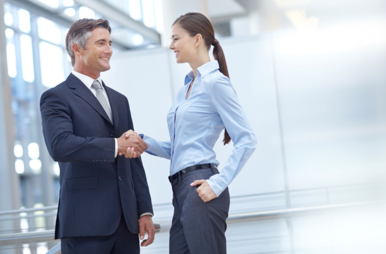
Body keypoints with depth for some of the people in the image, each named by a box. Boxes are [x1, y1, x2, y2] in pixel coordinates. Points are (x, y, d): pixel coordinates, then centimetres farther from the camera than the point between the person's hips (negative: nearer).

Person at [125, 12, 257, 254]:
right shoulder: (184, 90, 19)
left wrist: (219, 183, -19)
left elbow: (247, 141, -13)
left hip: (201, 189, -9)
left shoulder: (215, 82, -8)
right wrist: (145, 143, 4)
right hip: (181, 189, 9)